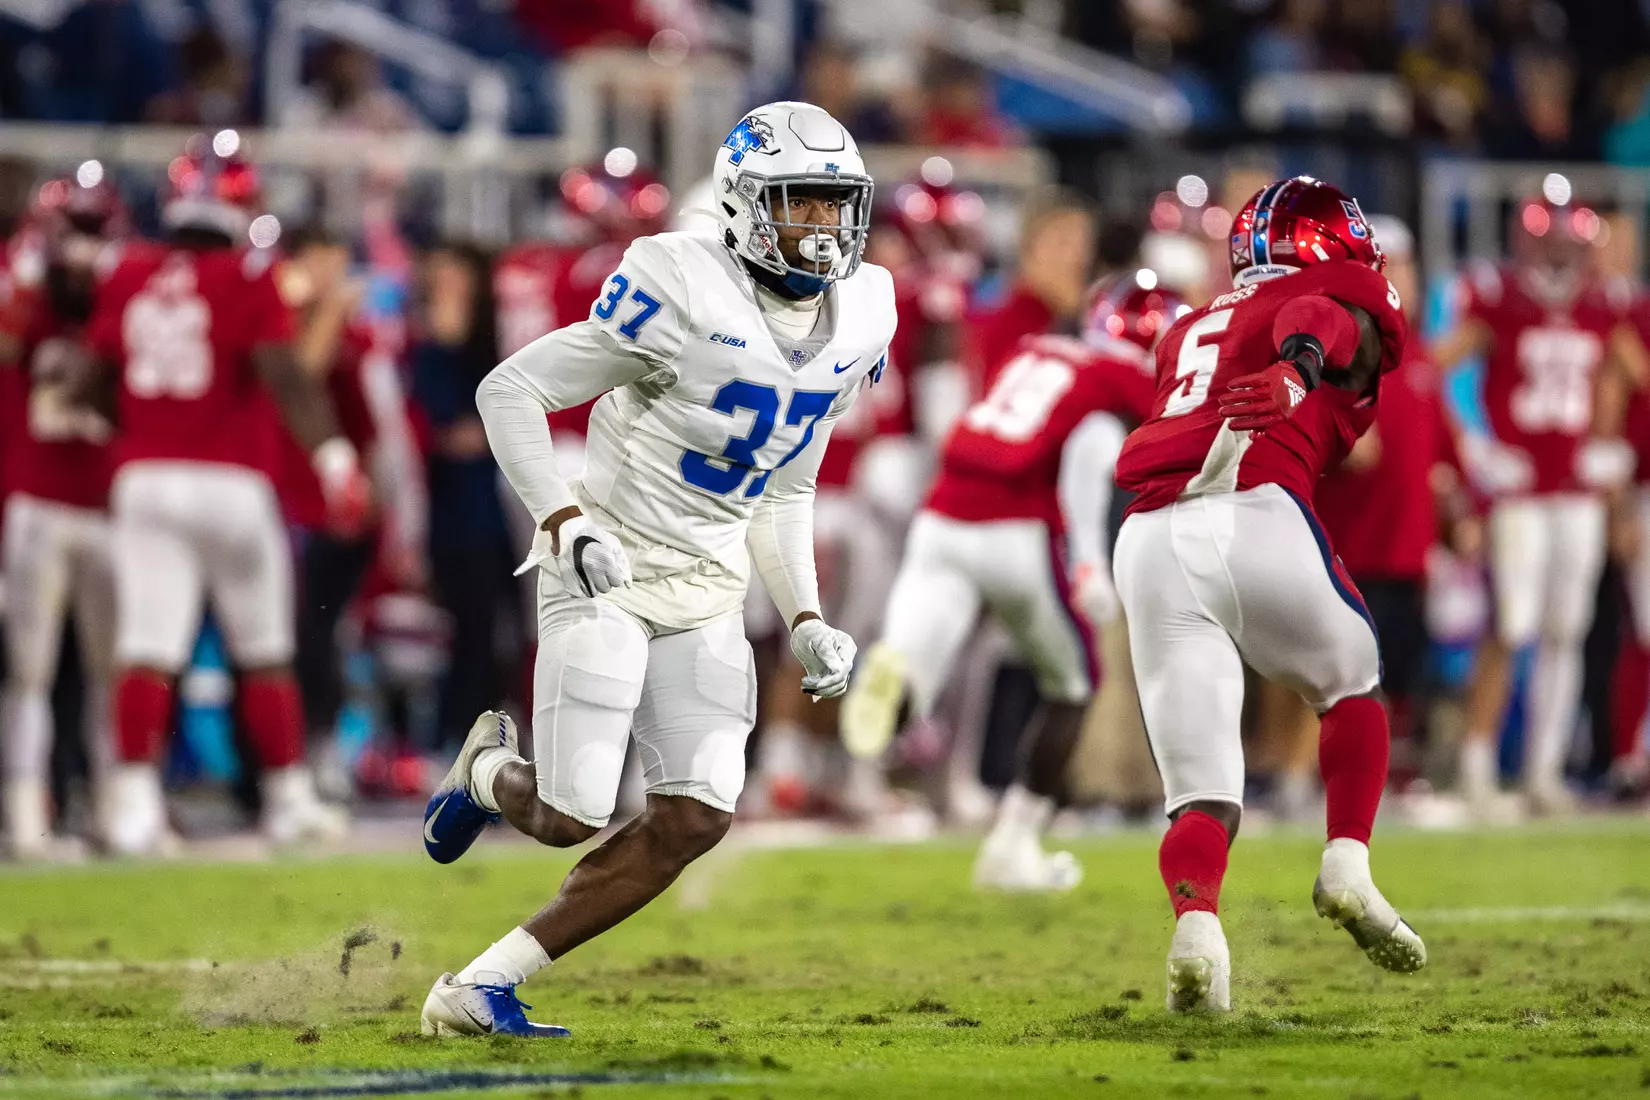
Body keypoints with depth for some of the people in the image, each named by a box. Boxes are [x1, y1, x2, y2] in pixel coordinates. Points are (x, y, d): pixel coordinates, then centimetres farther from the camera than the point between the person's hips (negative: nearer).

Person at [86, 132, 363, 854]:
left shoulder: (128, 278, 6)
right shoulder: (248, 279, -7)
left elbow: (95, 365, 11)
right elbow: (284, 375, -16)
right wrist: (331, 453, -17)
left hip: (145, 478, 3)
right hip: (230, 482, -3)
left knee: (147, 651, -4)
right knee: (265, 653, 10)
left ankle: (134, 799, -15)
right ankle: (289, 800, 16)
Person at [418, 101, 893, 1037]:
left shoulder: (857, 320, 4)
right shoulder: (685, 295, -18)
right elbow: (511, 391, -12)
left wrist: (808, 620, 8)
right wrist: (563, 522, -21)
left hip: (707, 588, 6)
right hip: (608, 565, -6)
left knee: (697, 819, -7)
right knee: (571, 819, -10)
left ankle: (479, 991, 1)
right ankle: (491, 770, 30)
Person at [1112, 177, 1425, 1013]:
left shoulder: (1188, 332, 35)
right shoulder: (1345, 301, 16)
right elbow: (1319, 318, -7)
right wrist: (1295, 372, -27)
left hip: (1150, 537, 4)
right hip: (1255, 514, -4)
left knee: (1200, 788, 1)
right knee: (1353, 684, 24)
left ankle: (1194, 921, -26)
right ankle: (1347, 863, 6)